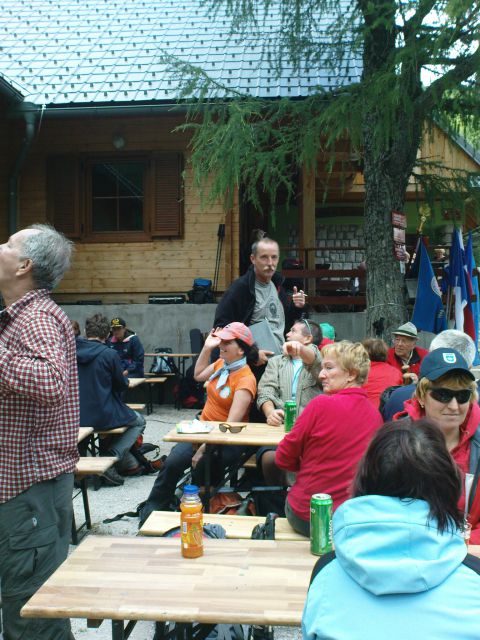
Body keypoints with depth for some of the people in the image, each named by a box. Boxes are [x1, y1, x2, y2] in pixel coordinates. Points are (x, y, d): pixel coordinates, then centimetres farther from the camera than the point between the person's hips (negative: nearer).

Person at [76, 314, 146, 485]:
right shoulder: (109, 355, -15)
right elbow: (122, 385, -3)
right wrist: (125, 380, 20)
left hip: (76, 417, 6)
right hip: (102, 416, -6)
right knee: (139, 422, 21)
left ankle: (128, 461, 30)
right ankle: (109, 460, 2)